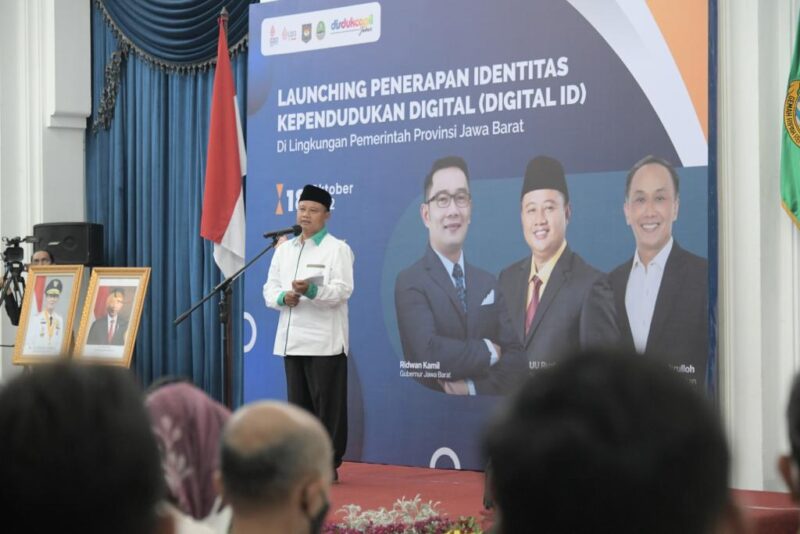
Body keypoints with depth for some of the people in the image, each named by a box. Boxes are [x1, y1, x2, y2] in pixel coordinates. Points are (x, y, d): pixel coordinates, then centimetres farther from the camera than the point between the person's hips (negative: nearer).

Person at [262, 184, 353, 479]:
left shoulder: (337, 249, 0)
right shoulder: (284, 250, 17)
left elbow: (342, 290, -12)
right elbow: (269, 289, 14)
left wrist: (310, 291, -28)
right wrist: (283, 297, -8)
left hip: (325, 340, -5)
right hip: (291, 339, 6)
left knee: (327, 404, -4)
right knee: (298, 403, 8)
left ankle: (328, 465, 1)